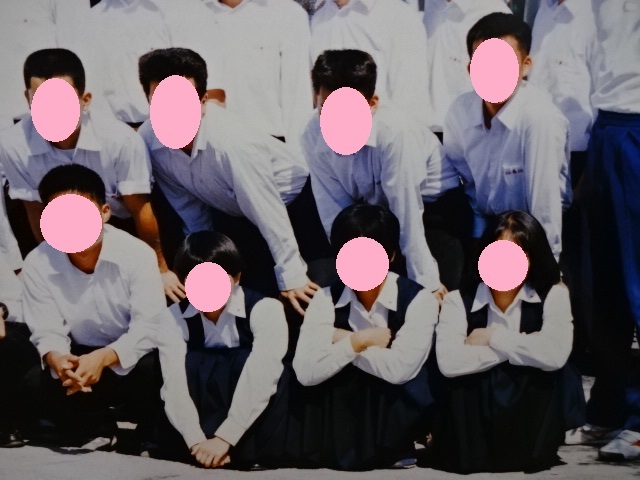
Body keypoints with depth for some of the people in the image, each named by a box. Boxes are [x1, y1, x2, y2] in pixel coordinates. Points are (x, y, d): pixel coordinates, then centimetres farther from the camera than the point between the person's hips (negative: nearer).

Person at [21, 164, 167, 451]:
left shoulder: (136, 253, -21)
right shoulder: (37, 264, -13)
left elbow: (149, 325, -25)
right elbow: (46, 331, -14)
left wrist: (104, 357, -44)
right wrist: (56, 358, -40)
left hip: (133, 355, -2)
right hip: (82, 356, 3)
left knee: (153, 369, -35)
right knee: (36, 385, -25)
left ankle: (155, 437, -5)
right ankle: (97, 433, 1)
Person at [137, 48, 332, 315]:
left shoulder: (229, 144, -40)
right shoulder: (149, 140, -21)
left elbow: (269, 215, -32)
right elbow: (186, 205, -3)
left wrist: (291, 278, -27)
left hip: (291, 199, -5)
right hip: (231, 211, 5)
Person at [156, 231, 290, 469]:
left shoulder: (265, 310, -14)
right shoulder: (175, 318, -6)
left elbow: (259, 380, -27)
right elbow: (174, 384, -20)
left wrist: (223, 439, -36)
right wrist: (197, 442, -35)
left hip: (254, 420, -2)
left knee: (248, 361, -29)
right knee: (192, 366, -25)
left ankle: (247, 457, -26)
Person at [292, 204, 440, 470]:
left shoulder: (418, 299, -10)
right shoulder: (326, 299, -1)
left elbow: (400, 368, -24)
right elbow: (305, 371, -14)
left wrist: (341, 340, -14)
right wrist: (358, 341, -18)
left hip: (400, 419, -2)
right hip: (338, 418, 2)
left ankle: (390, 452, -11)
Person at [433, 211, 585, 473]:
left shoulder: (553, 295, -5)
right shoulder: (459, 301, -5)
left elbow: (554, 355, -25)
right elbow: (449, 363, -24)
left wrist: (494, 337, -16)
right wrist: (523, 346, -20)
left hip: (535, 412, 1)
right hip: (476, 418, -1)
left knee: (559, 377, -27)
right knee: (462, 380, -29)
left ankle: (538, 452, -9)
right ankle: (471, 452, -9)